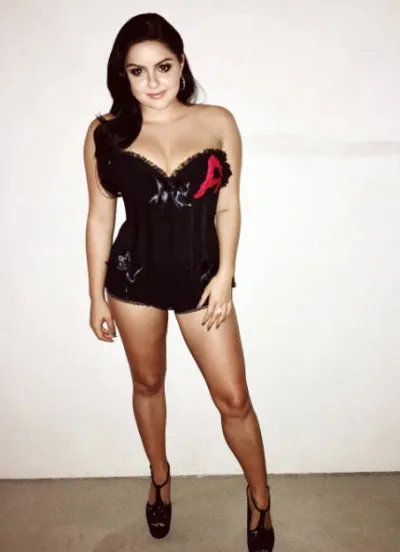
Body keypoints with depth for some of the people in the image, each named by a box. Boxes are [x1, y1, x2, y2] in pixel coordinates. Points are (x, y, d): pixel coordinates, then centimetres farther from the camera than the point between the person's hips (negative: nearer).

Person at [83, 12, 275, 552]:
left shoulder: (218, 123, -3)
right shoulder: (106, 133, -4)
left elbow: (228, 207, 0)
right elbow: (100, 217, 0)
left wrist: (224, 275, -9)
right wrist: (97, 296, 2)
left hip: (200, 274, 0)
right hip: (134, 275, 1)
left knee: (233, 398, 4)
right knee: (148, 384, 19)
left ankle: (260, 498, 31)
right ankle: (160, 479, 46)